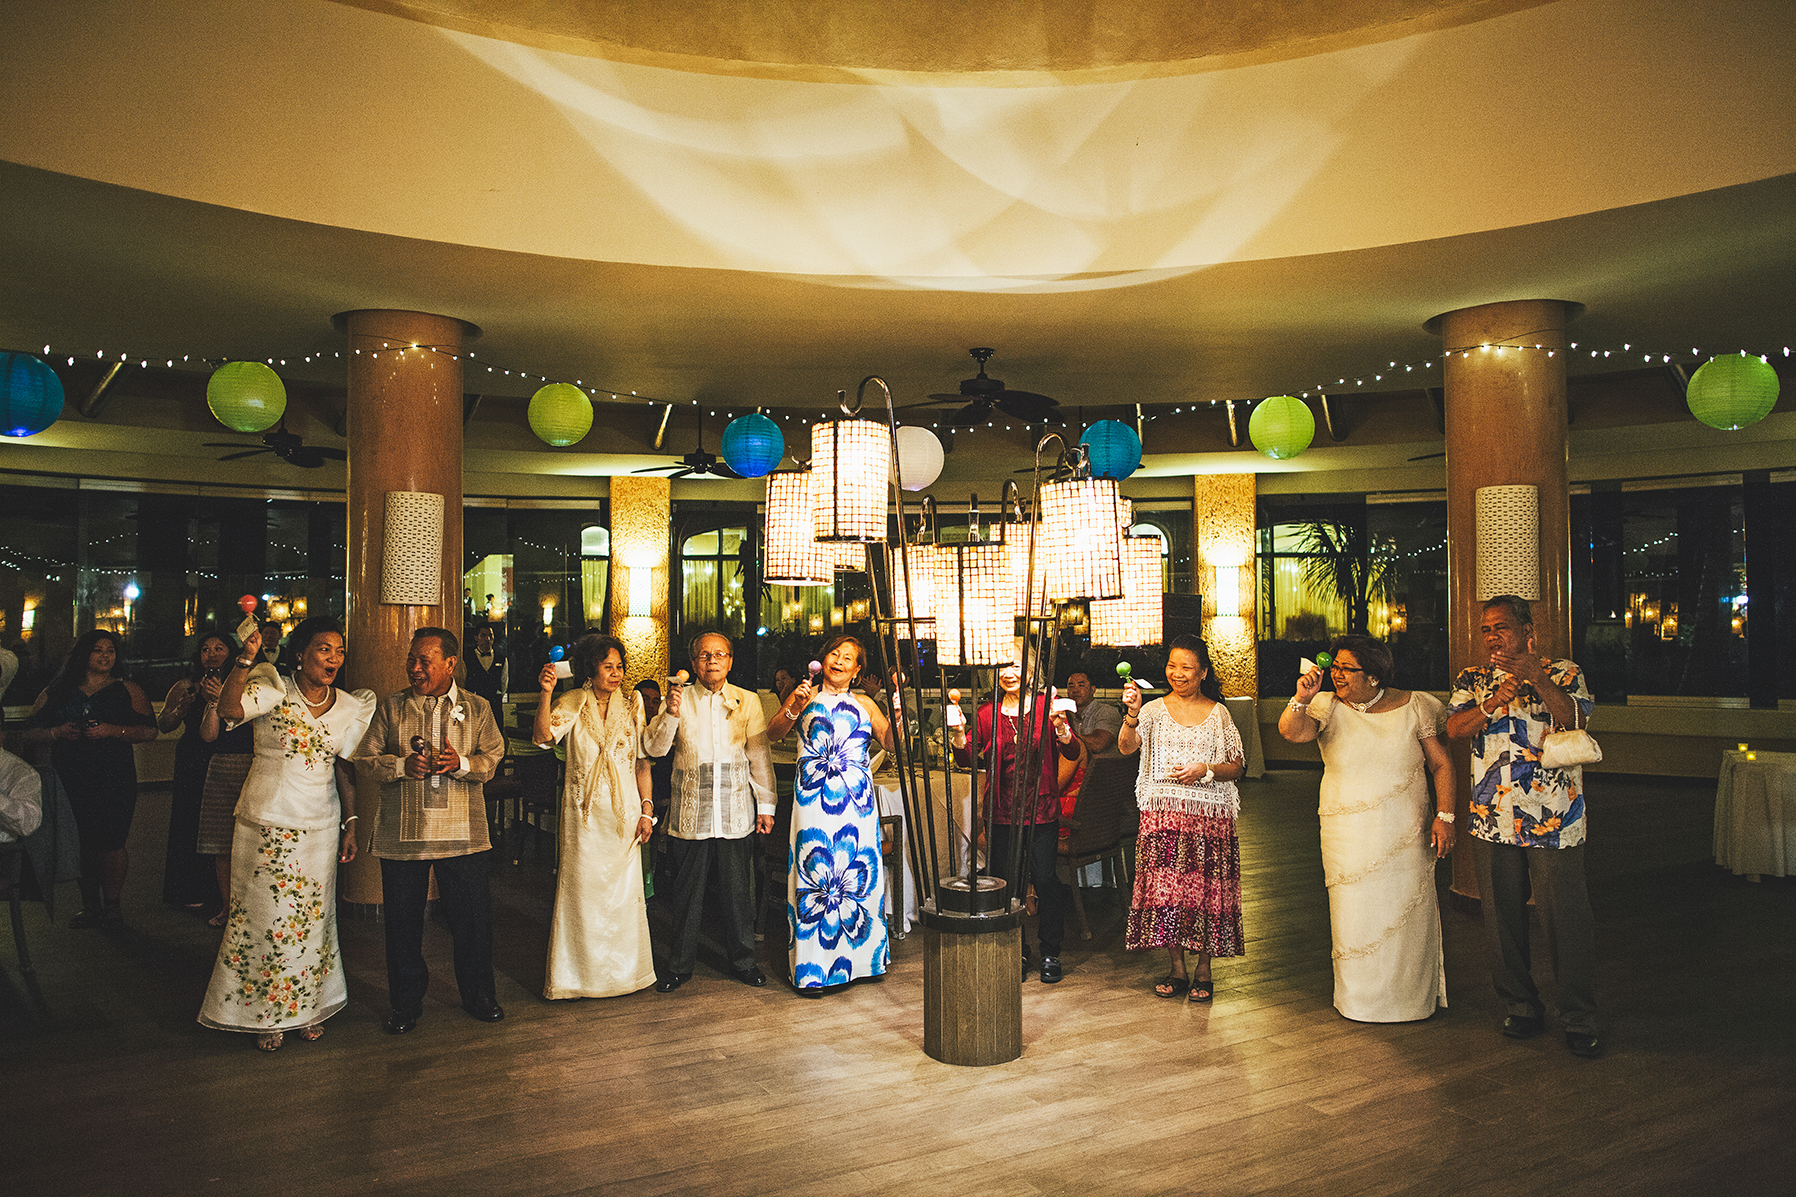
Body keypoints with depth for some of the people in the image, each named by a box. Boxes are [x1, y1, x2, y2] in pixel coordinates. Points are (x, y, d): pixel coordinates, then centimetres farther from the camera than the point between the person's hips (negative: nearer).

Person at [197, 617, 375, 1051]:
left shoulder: (348, 708, 4)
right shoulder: (273, 690, -9)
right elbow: (229, 710, -28)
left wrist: (350, 826, 8)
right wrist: (246, 660, -41)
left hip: (320, 827, 4)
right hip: (267, 824, -4)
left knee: (312, 917, 11)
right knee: (264, 916, 5)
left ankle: (308, 1007, 27)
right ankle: (266, 1014, 21)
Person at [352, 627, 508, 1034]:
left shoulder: (477, 708, 6)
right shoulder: (391, 707, 6)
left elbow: (493, 757, 2)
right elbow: (366, 756, 3)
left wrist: (462, 764, -17)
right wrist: (402, 765, -14)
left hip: (462, 831, 0)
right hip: (402, 830, 1)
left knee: (473, 916, 5)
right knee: (402, 920, 7)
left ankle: (479, 995, 23)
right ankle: (406, 1003, 24)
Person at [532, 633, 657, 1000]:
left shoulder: (631, 705, 4)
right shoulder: (572, 704, 0)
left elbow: (642, 761, 4)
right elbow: (545, 735, -17)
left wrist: (647, 810, -1)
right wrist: (546, 694, -30)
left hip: (624, 810, 2)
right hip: (583, 810, -1)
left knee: (624, 887, 5)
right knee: (580, 888, 0)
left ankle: (624, 970, 20)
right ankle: (579, 972, 13)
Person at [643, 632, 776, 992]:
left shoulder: (748, 701, 6)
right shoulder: (680, 698, 3)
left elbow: (759, 756, 8)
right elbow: (653, 748, -3)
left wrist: (765, 805, 6)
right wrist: (671, 714, -19)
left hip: (736, 813, 1)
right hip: (690, 813, 0)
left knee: (738, 892, 7)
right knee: (687, 894, 6)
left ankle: (742, 961, 23)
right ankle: (680, 965, 21)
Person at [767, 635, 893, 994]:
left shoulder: (864, 704, 16)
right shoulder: (807, 695, 9)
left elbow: (892, 741, 5)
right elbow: (773, 732, 0)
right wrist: (794, 708, -16)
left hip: (856, 800, 3)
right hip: (814, 797, -3)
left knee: (858, 870, 3)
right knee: (815, 870, -5)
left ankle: (858, 956, 18)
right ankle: (813, 968, 3)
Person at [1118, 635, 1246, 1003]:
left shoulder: (1218, 713, 7)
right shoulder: (1155, 710, 5)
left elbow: (1238, 767, 7)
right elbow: (1126, 747, -11)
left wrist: (1205, 770, -11)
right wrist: (1132, 714, -29)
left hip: (1211, 812, 0)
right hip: (1164, 812, 0)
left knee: (1205, 888, 1)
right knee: (1166, 887, -1)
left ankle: (1204, 970, 13)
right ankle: (1177, 968, 13)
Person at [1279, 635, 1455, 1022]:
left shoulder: (1413, 706, -1)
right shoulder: (1327, 708, -1)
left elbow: (1441, 764, 2)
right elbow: (1291, 731, -18)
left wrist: (1444, 816, -5)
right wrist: (1301, 699, -35)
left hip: (1406, 837, 0)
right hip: (1348, 838, 0)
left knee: (1409, 915, 8)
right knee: (1355, 916, 5)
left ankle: (1412, 997, 26)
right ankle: (1360, 999, 21)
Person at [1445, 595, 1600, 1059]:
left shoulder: (1564, 673, 3)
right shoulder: (1472, 680, 10)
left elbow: (1574, 719, -15)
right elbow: (1455, 728, -5)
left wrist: (1537, 676, -28)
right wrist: (1498, 699, -20)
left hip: (1554, 820, -3)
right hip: (1491, 820, 3)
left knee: (1566, 919, -2)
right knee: (1502, 919, 9)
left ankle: (1579, 1020, 12)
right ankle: (1521, 1007, 24)